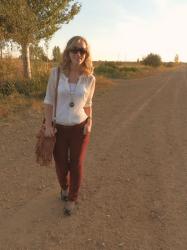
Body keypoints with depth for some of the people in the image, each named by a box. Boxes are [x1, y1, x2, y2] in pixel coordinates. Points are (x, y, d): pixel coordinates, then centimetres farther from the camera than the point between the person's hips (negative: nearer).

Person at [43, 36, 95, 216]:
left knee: (76, 165, 7)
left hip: (79, 128, 0)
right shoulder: (56, 73, -9)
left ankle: (72, 198, 32)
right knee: (61, 165, 12)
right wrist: (48, 125, -9)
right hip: (59, 128, 0)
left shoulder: (90, 79, -6)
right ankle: (64, 187, 47)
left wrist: (89, 122, -5)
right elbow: (48, 100, -2)